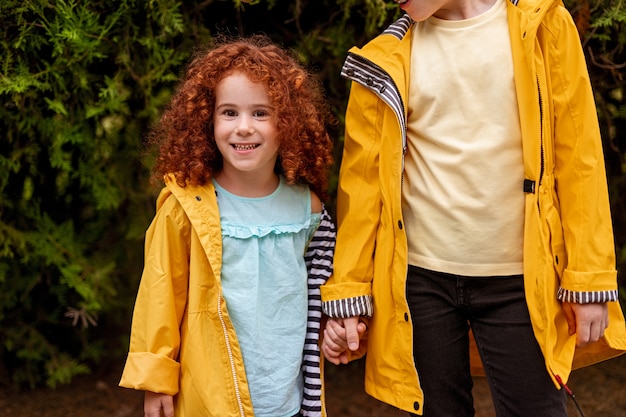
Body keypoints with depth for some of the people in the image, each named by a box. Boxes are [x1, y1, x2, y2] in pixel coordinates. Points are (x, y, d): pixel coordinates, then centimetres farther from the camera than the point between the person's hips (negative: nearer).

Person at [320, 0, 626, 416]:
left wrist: (590, 281, -6)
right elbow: (361, 179, 1)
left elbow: (578, 157, -3)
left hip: (519, 280, -1)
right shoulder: (386, 61, 2)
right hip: (421, 278, 1)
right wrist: (347, 295, -4)